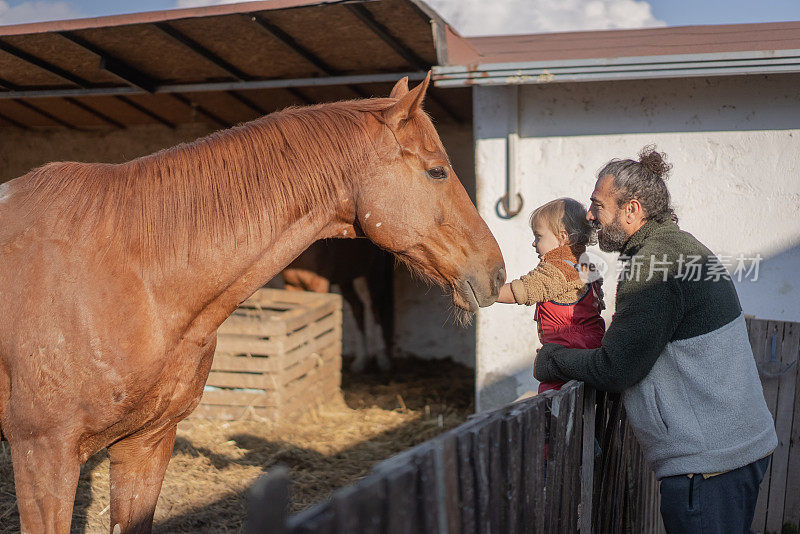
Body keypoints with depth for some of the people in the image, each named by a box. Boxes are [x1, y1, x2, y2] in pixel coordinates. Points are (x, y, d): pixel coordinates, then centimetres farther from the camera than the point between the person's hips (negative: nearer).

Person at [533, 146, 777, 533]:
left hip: (708, 461, -10)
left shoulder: (655, 263, -20)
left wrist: (551, 360, -3)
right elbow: (635, 343, 17)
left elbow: (615, 370, -18)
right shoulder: (680, 246, 13)